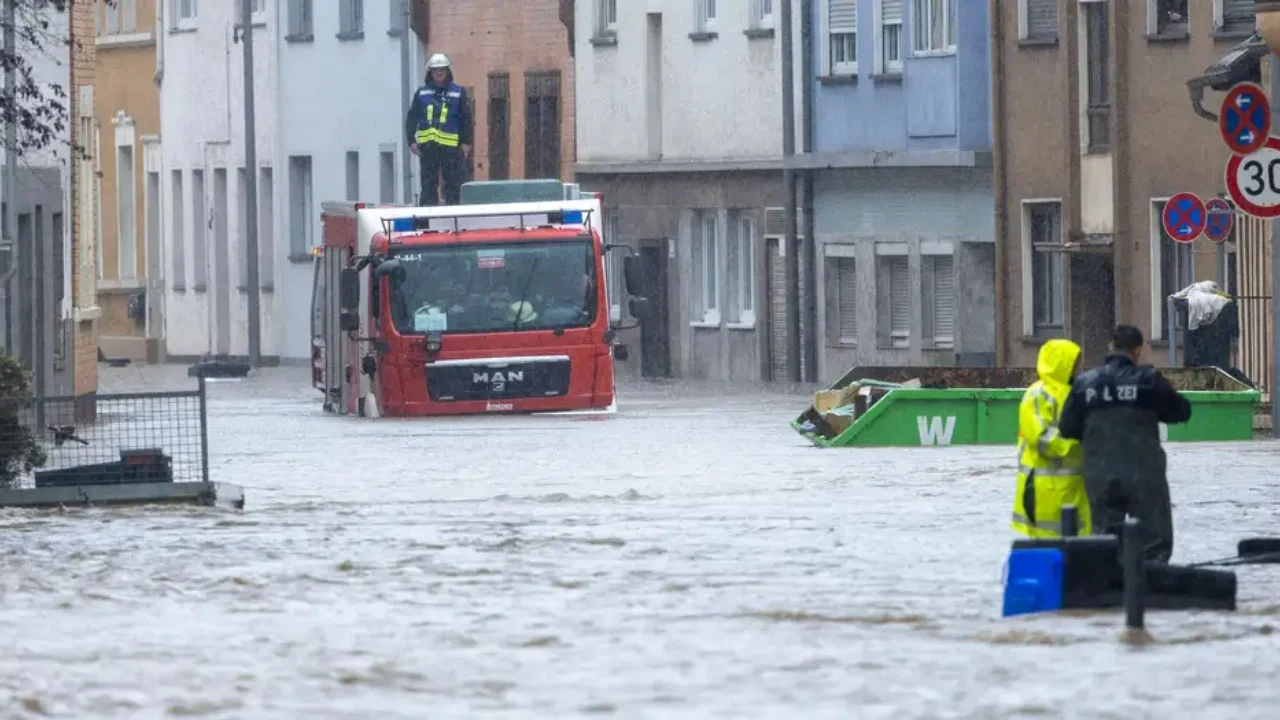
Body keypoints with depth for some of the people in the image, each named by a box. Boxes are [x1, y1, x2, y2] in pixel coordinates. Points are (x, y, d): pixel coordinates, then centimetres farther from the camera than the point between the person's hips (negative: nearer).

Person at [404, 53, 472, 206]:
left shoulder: (458, 93, 4)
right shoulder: (422, 93, 9)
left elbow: (466, 119, 3)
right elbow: (411, 118, 9)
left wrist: (466, 142, -4)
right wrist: (411, 140, 0)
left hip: (451, 147, -2)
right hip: (427, 146, 2)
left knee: (452, 185, 0)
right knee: (428, 185, 4)